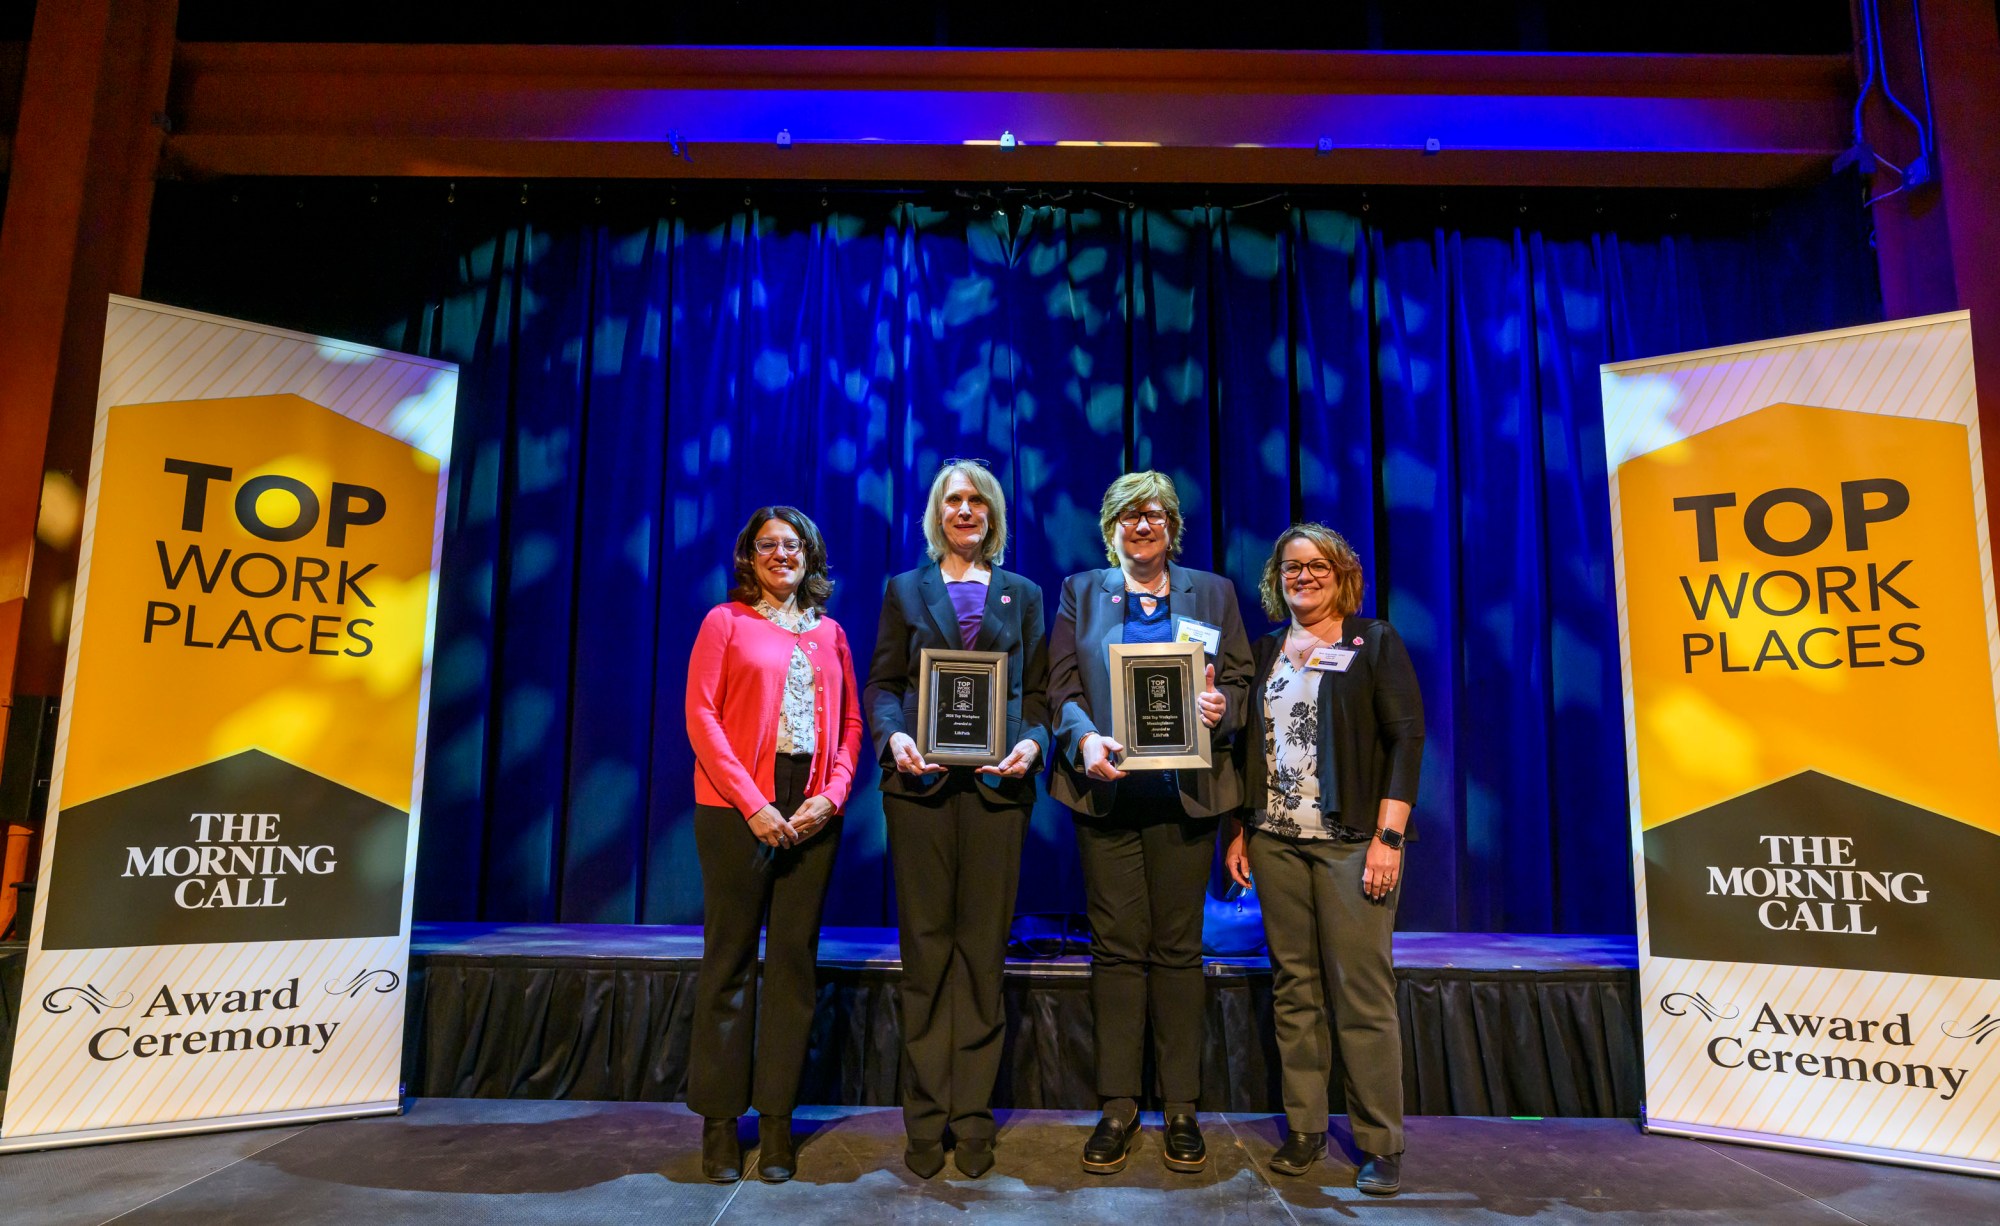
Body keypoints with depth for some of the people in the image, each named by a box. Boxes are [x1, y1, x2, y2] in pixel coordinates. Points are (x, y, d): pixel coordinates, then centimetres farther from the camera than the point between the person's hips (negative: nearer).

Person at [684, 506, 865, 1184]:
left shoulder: (829, 632, 14)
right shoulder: (725, 621, 5)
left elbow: (850, 722, 11)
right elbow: (701, 716, -4)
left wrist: (832, 796, -5)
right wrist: (752, 803, -12)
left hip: (811, 814, 3)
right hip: (737, 807, -3)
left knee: (794, 961, 6)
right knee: (730, 958, 3)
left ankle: (777, 1120, 16)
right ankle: (720, 1122, 14)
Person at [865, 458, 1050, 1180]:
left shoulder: (1022, 594, 16)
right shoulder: (906, 590, 14)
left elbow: (1038, 691, 11)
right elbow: (881, 685, 8)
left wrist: (1032, 742, -9)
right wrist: (895, 735, -12)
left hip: (996, 782, 1)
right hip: (921, 780, 0)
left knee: (983, 949, 3)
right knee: (926, 946, 3)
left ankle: (972, 1118, 14)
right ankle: (926, 1119, 15)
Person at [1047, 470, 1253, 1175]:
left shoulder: (1212, 593, 13)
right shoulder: (1080, 592, 11)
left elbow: (1239, 680, 10)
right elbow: (1061, 686, 3)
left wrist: (1222, 707, -13)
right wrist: (1085, 738, -16)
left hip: (1184, 792, 0)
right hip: (1107, 790, 0)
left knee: (1178, 947, 5)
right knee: (1116, 946, 2)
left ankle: (1182, 1108, 16)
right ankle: (1118, 1107, 13)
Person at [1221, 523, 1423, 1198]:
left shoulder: (1375, 642, 3)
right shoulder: (1261, 652, 14)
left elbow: (1407, 736, -4)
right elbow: (1243, 745, 15)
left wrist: (1388, 837, -12)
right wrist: (1237, 830, 7)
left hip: (1351, 839, -4)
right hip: (1274, 840, 4)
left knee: (1362, 991, -3)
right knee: (1293, 988, 7)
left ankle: (1380, 1145, 10)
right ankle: (1303, 1131, 18)